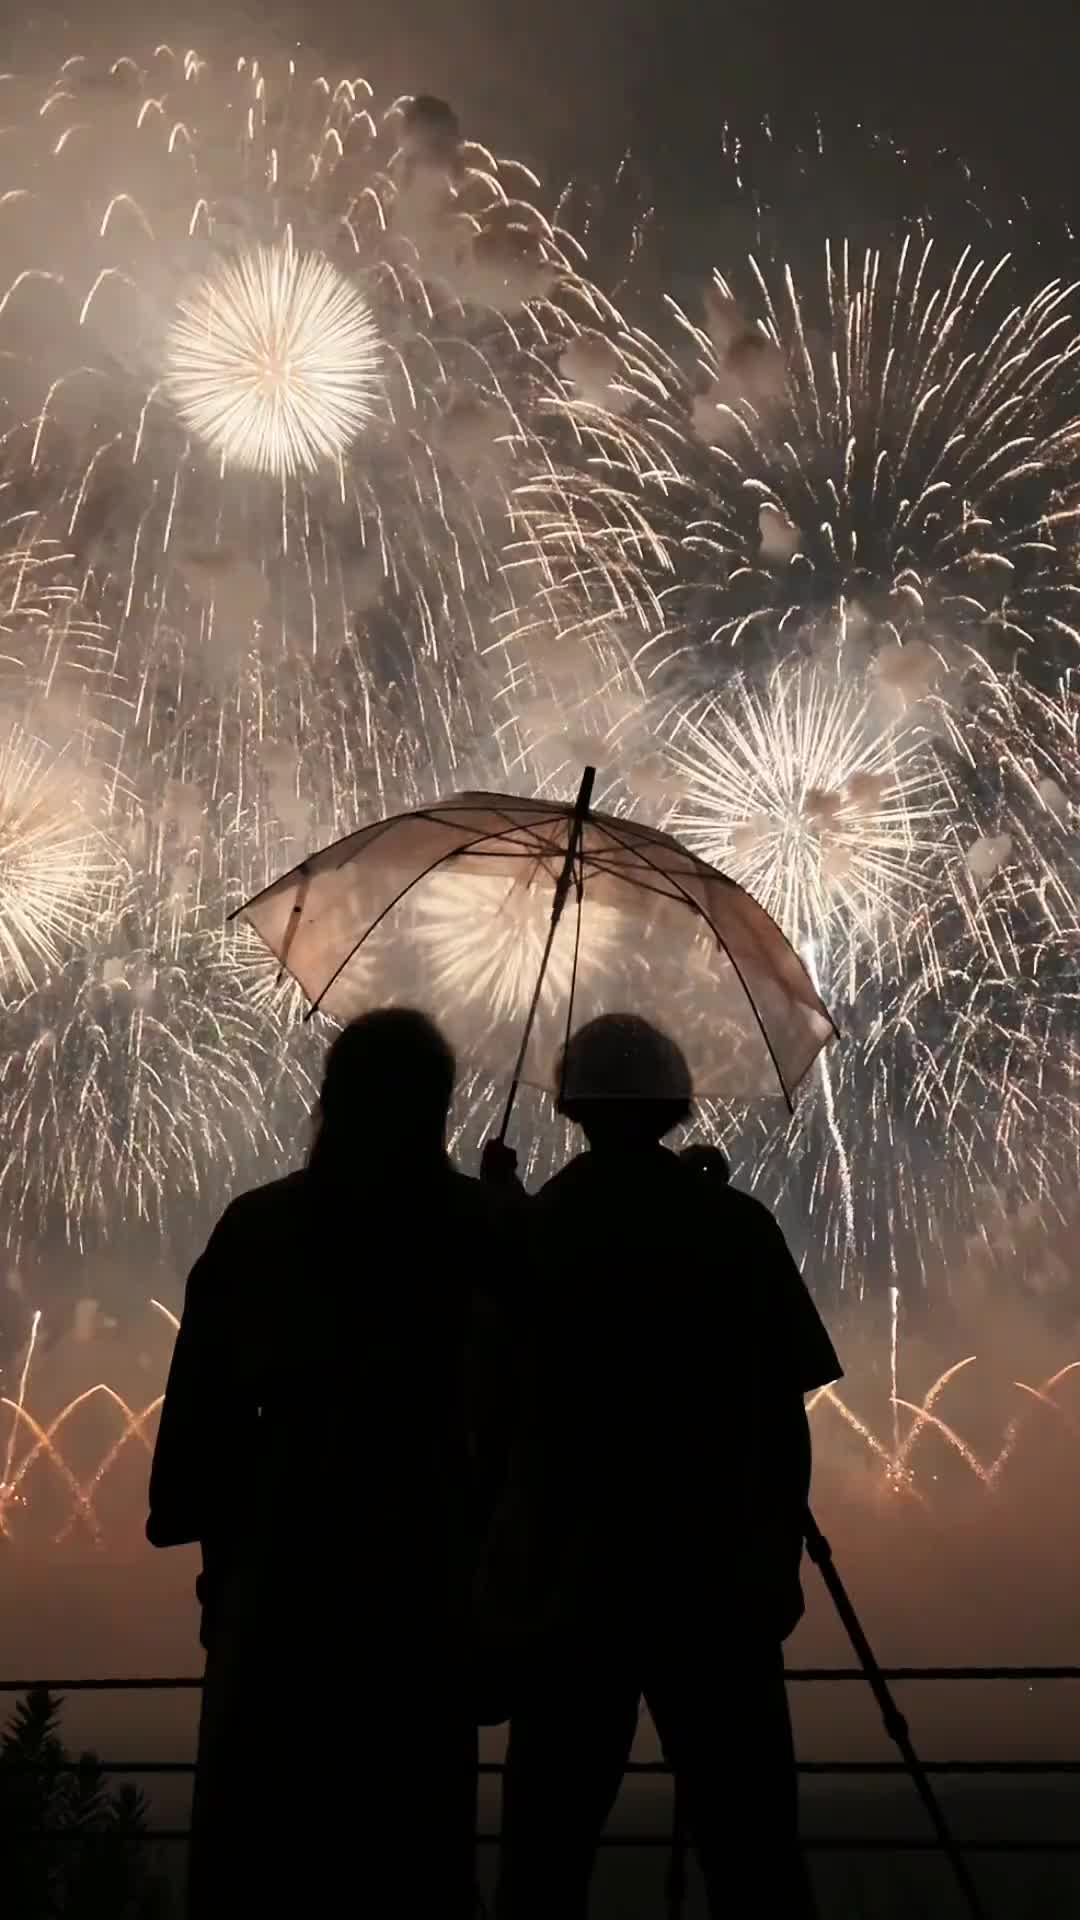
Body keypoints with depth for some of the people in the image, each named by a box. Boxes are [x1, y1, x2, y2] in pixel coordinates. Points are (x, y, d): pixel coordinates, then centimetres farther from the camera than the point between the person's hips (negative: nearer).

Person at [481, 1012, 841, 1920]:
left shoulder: (531, 1229, -2)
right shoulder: (739, 1225, -4)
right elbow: (786, 1410, -4)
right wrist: (782, 1555, 7)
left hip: (571, 1576, 1)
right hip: (721, 1574, -1)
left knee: (549, 1843, 11)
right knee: (751, 1844, 9)